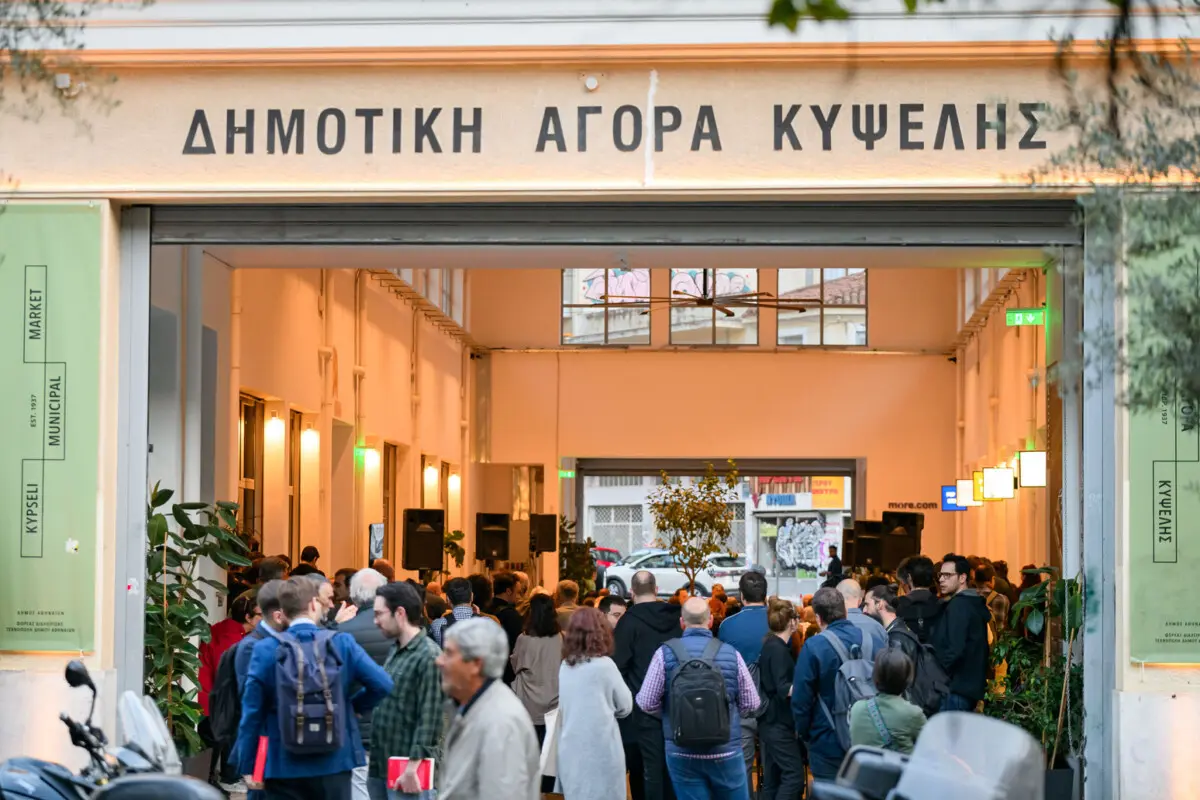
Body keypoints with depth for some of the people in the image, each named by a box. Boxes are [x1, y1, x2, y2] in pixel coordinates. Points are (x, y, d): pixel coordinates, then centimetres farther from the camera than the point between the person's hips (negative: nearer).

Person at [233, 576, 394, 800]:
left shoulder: (266, 649, -4)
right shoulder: (342, 643, -2)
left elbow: (252, 712, -4)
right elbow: (383, 685, -8)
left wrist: (248, 765, 3)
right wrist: (353, 704, 11)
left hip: (285, 766, -1)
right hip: (334, 763, 1)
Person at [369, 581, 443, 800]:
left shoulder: (428, 656, -15)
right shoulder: (394, 649, 12)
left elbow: (430, 717, -18)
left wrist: (414, 765, -21)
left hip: (406, 771, -9)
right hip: (380, 766, 9)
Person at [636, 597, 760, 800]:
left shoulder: (666, 653, -8)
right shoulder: (731, 653, -5)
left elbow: (647, 703, -5)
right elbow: (751, 704, 2)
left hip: (681, 752, 0)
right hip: (726, 751, 0)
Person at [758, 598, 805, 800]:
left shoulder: (771, 645, 12)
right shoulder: (778, 649, -16)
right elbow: (782, 689, -25)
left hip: (772, 722, 10)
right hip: (779, 723, -10)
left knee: (773, 779, 9)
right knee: (794, 775, -13)